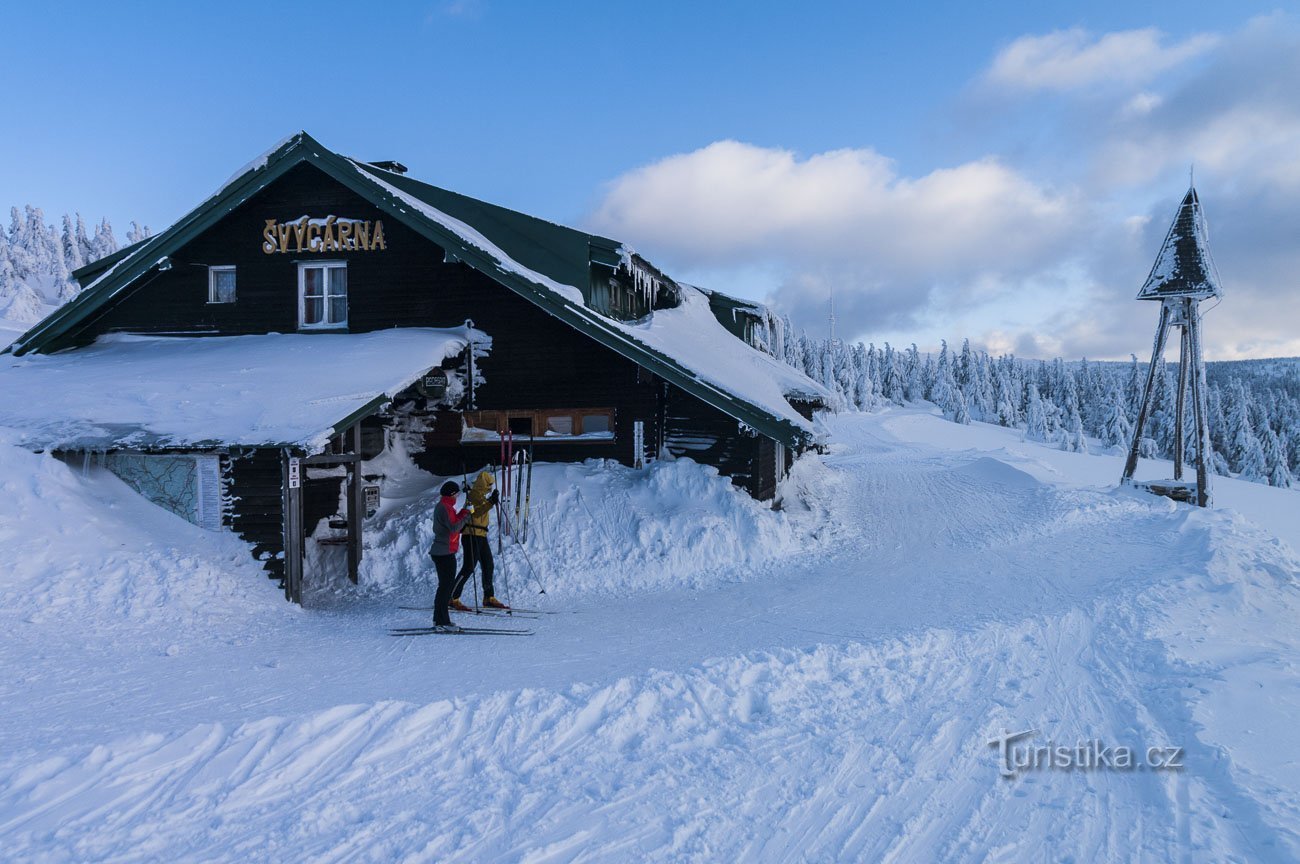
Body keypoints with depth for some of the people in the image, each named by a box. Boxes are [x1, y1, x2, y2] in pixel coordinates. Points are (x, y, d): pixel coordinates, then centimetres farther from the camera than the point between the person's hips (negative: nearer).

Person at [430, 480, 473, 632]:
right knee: (446, 586, -7)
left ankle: (439, 620, 22)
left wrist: (464, 512, 11)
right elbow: (454, 527, -23)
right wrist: (467, 514, -15)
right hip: (445, 553, -11)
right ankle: (442, 623, -6)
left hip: (442, 552, 11)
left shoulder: (443, 506, 16)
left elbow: (453, 522, 16)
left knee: (447, 585, 16)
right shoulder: (445, 507, -15)